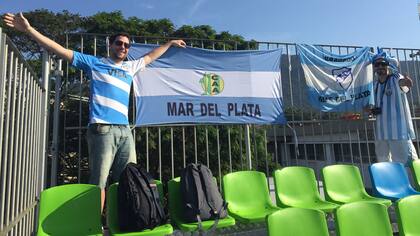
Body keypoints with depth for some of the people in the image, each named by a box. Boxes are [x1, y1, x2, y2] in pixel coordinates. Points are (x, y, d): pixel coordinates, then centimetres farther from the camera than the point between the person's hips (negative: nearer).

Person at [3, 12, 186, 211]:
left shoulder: (130, 67, 24)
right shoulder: (95, 63, 12)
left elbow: (150, 56, 37)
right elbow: (62, 51, 10)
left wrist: (170, 43, 46)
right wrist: (29, 30, 4)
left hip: (125, 130, 5)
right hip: (101, 129, -5)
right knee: (99, 181, -6)